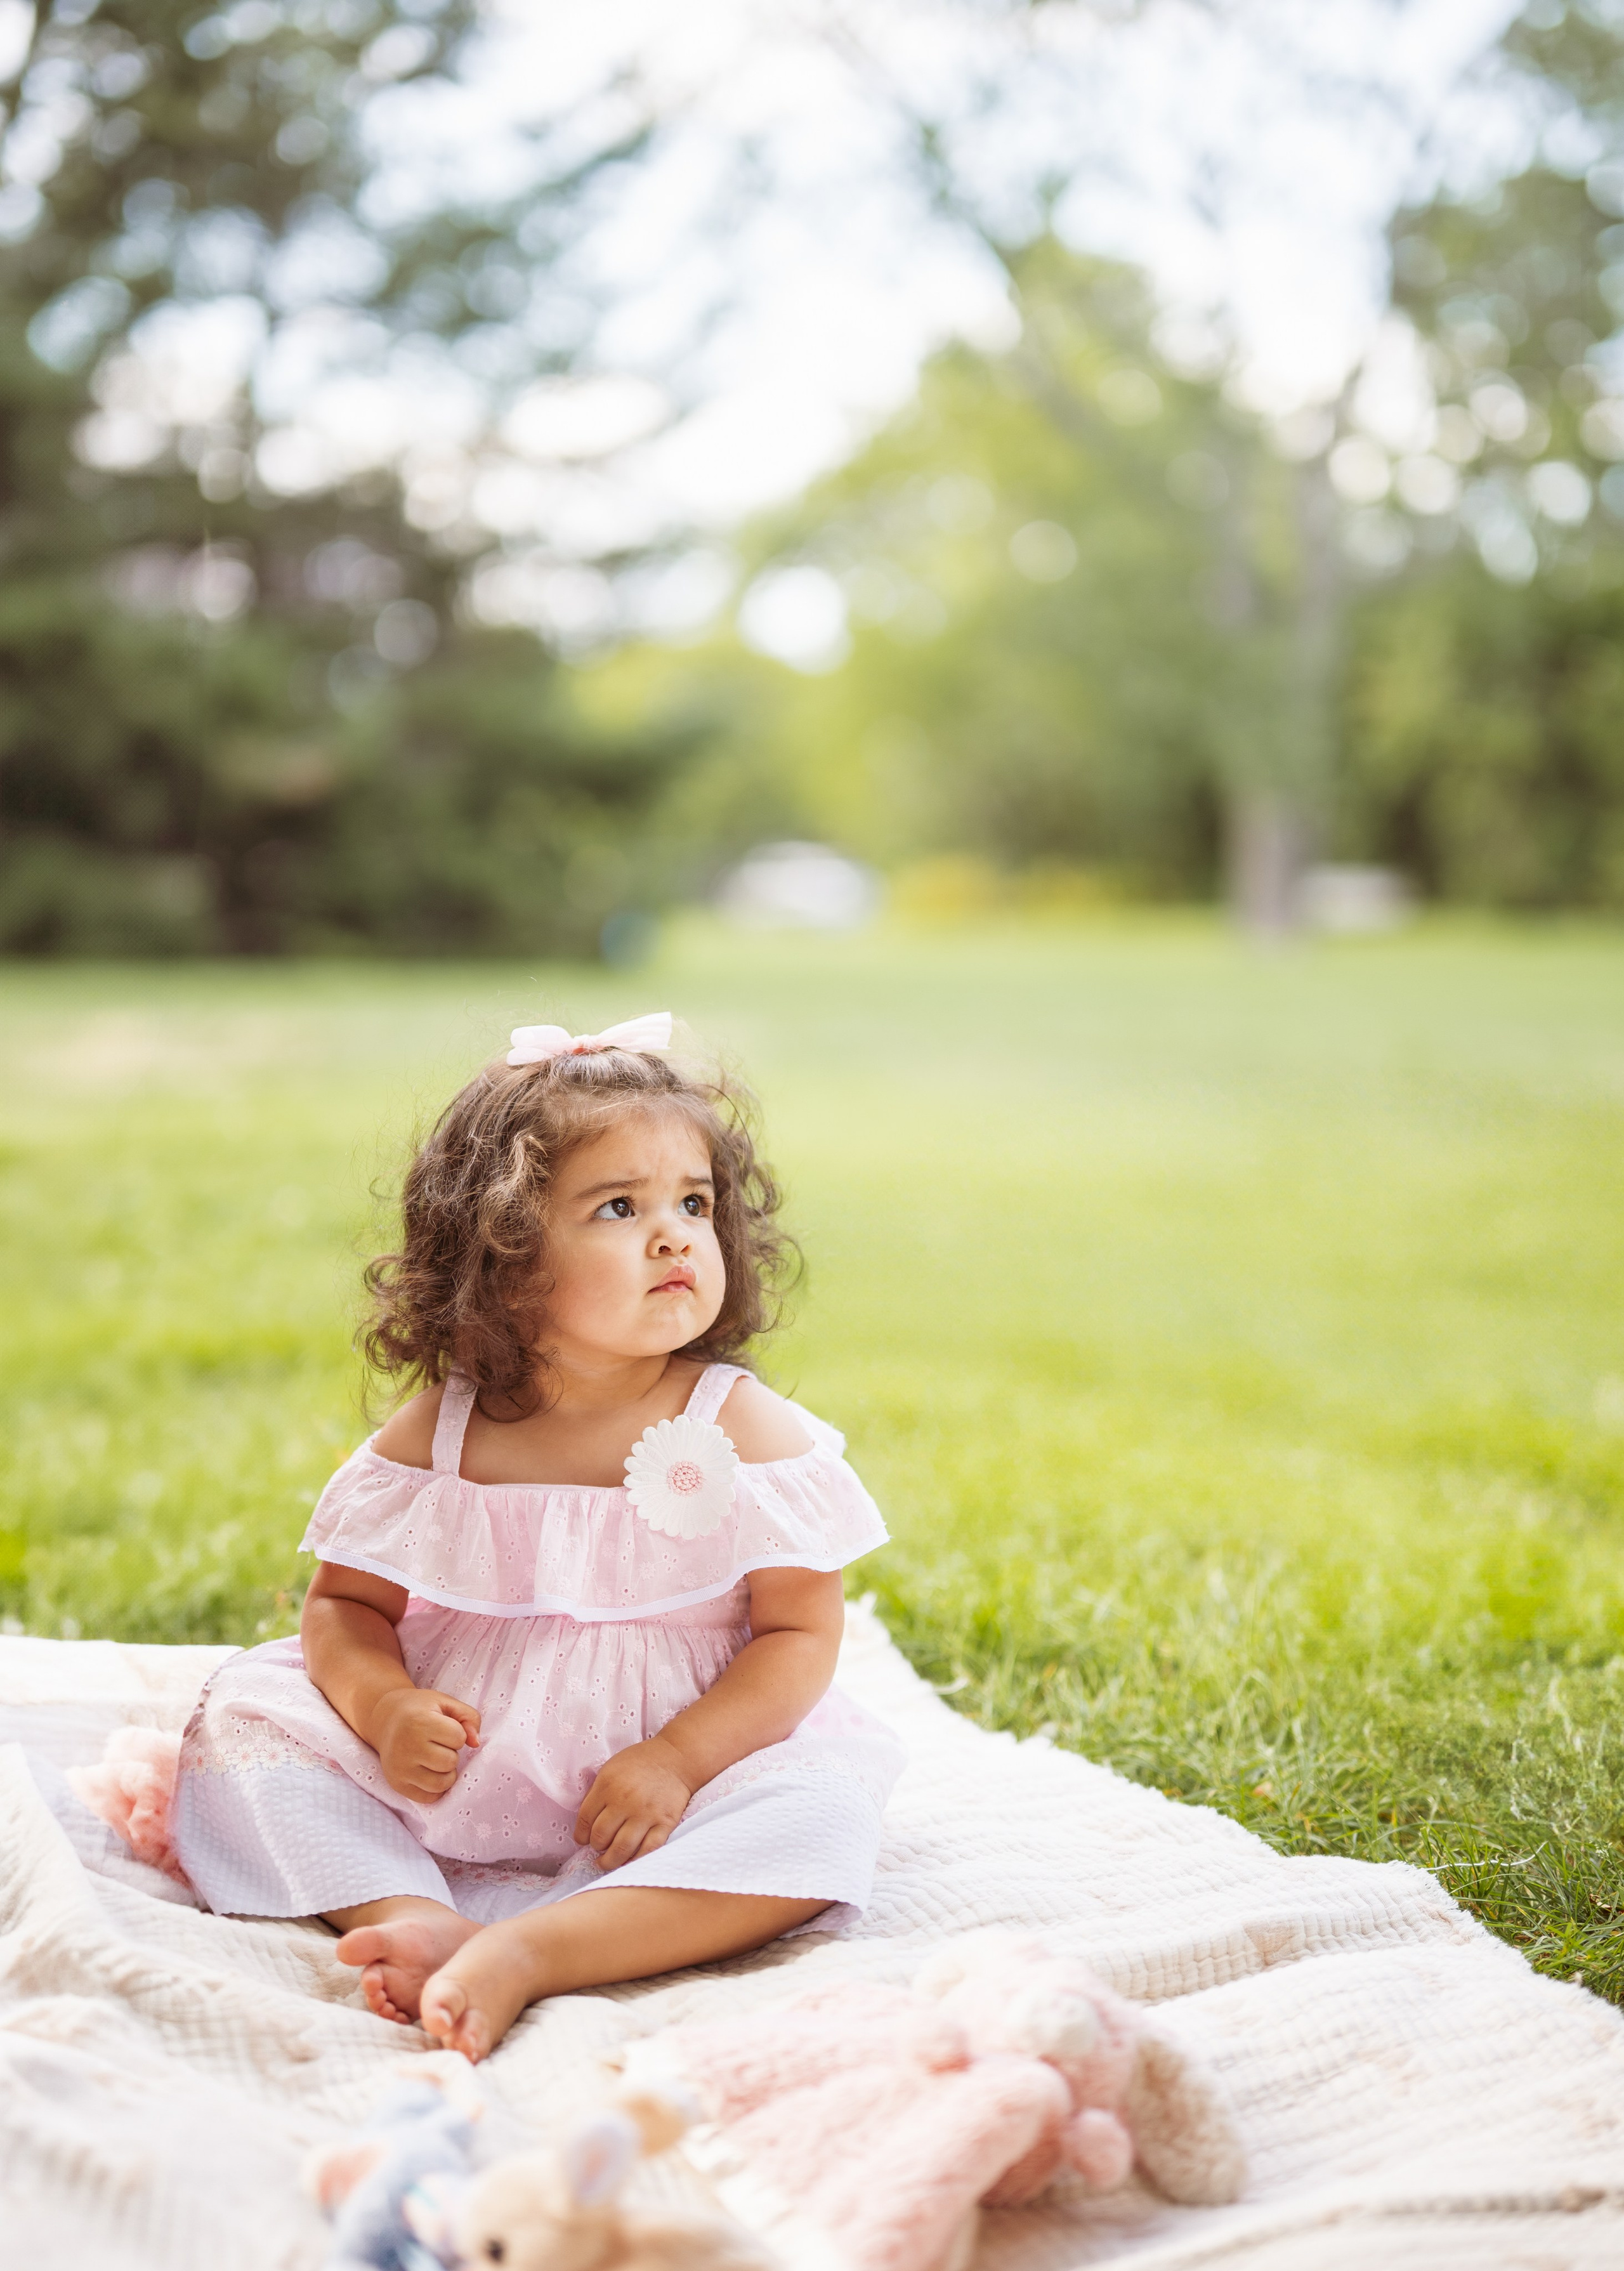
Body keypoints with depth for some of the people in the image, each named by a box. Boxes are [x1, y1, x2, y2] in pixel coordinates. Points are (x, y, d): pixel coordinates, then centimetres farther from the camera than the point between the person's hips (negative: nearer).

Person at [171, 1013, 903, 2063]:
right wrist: (384, 1707, -17)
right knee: (241, 1719, -11)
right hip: (445, 1771, 2)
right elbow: (345, 1602, 5)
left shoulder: (745, 1430, -7)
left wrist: (676, 1759, -22)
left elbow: (803, 1634, -9)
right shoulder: (435, 1435, -1)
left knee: (819, 1816, -30)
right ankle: (417, 1921, -26)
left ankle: (519, 1953, -37)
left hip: (671, 1774, -2)